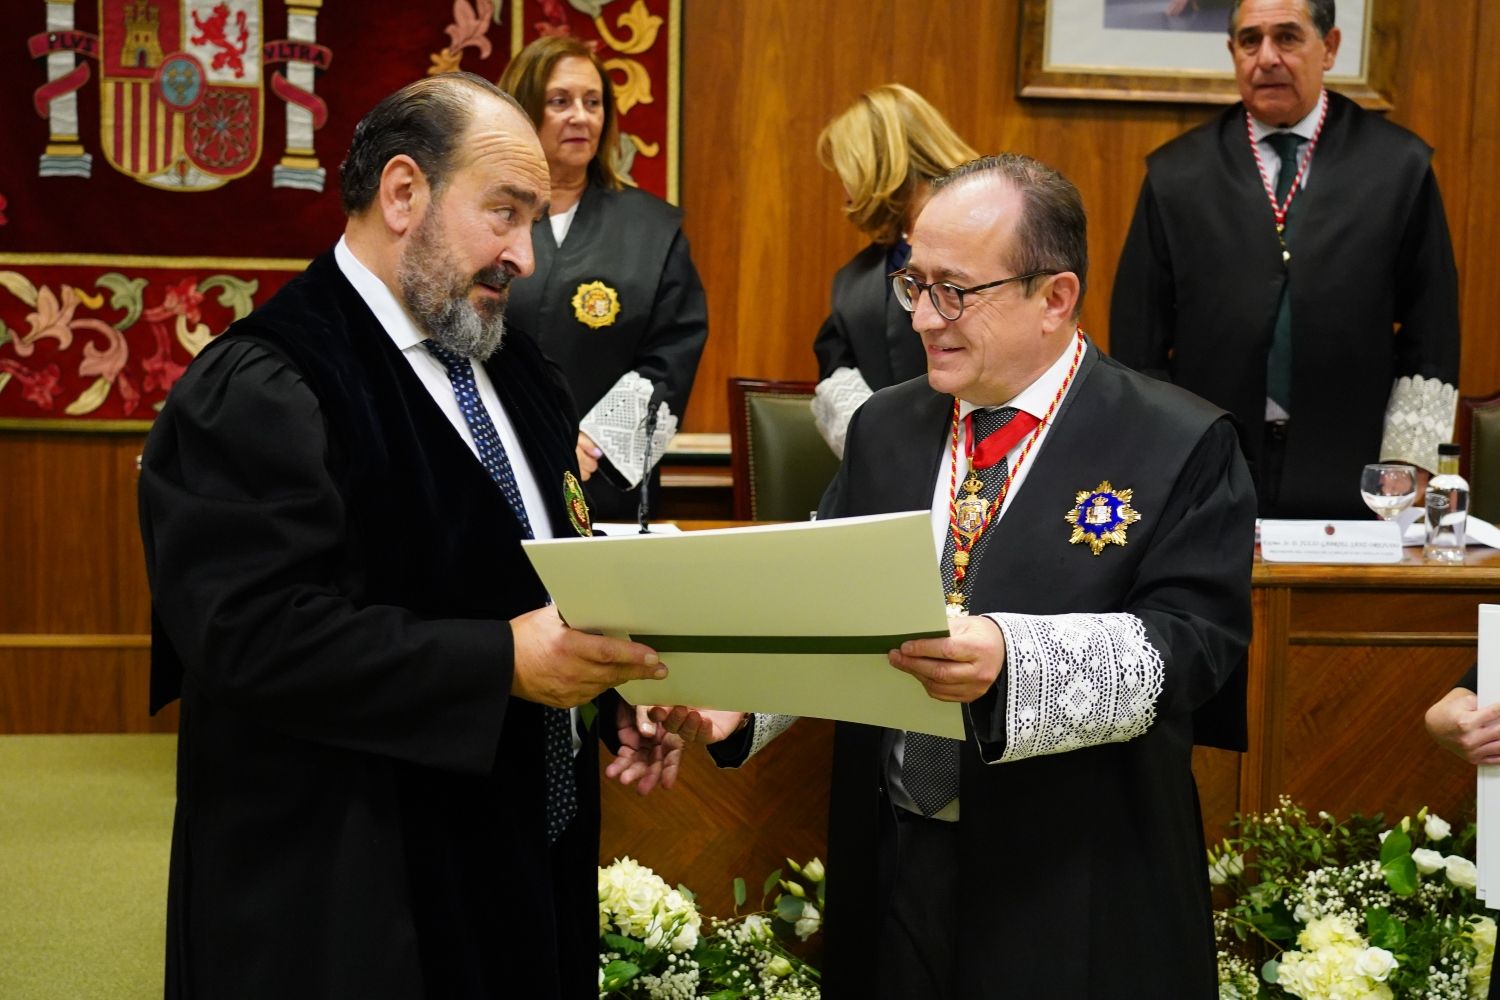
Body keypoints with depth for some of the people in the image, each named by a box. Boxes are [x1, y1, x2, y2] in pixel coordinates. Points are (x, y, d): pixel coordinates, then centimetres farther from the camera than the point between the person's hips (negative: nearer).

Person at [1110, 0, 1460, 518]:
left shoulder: (1399, 166, 2)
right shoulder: (1176, 174, 3)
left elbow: (1432, 340, 3)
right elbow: (1137, 345, 4)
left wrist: (1404, 473, -2)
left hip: (1347, 490, 0)